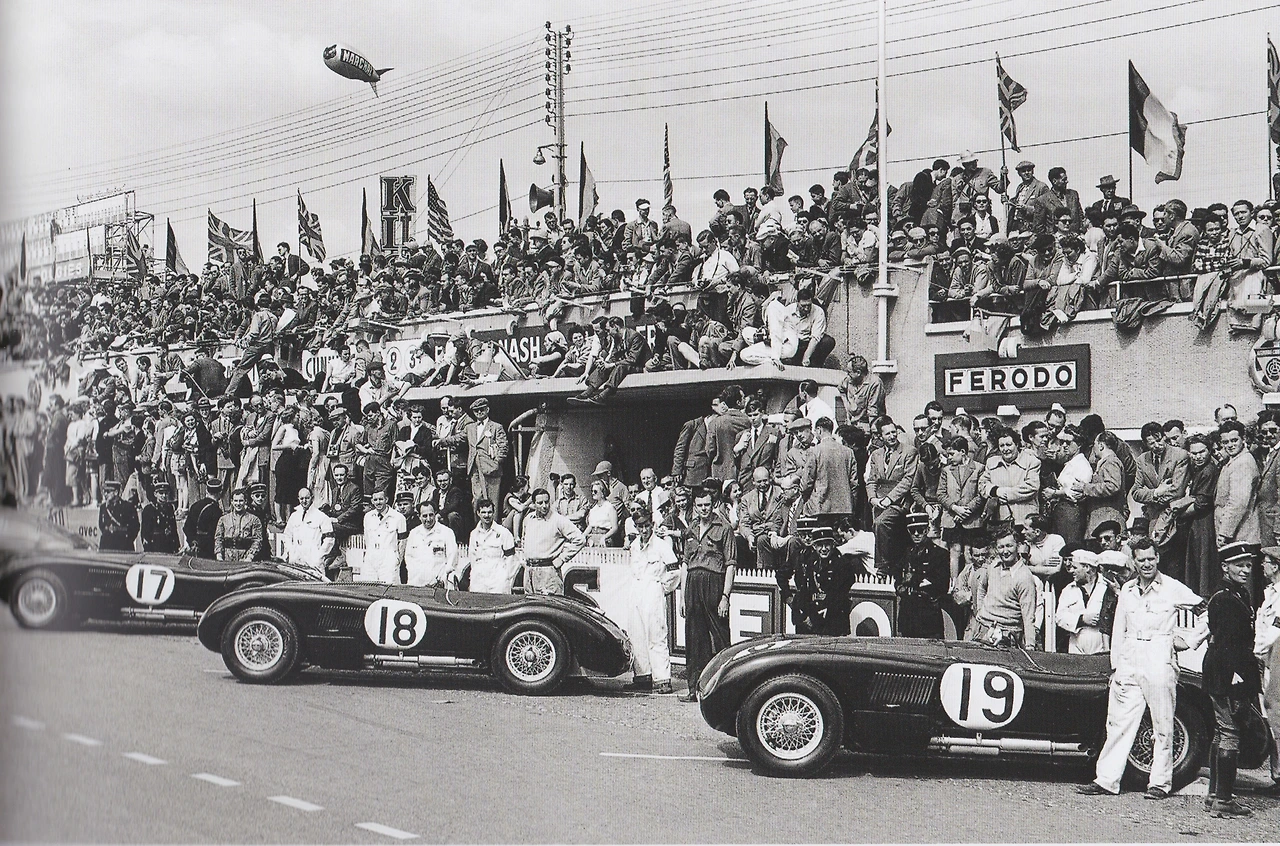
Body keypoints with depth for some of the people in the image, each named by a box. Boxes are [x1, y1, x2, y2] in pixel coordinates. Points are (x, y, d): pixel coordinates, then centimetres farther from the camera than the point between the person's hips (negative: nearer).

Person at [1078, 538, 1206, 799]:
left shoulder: (1173, 588, 0)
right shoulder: (1126, 590, 13)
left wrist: (1192, 641, -2)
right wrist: (1115, 666, 12)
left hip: (1160, 661, -4)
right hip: (1128, 661, 4)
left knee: (1162, 726, 2)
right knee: (1119, 722, 3)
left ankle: (1160, 783, 10)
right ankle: (1107, 780, 6)